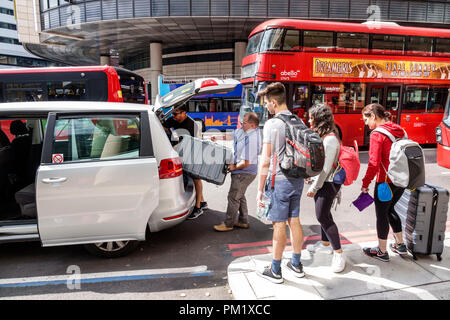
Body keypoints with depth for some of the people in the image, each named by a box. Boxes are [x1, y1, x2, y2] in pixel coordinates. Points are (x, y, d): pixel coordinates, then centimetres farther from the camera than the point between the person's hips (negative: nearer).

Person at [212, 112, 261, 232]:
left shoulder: (251, 139, -29)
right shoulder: (243, 130, 1)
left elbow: (246, 163, -29)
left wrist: (234, 167, -13)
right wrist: (217, 139, 12)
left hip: (244, 173, -10)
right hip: (242, 172, 10)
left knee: (233, 197, 1)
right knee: (240, 196, 20)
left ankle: (228, 224, 16)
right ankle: (243, 221, 33)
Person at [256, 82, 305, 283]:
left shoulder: (271, 125, -15)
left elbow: (265, 162, -17)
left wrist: (260, 190, -12)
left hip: (279, 181, -7)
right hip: (297, 180, 7)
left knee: (279, 225, 3)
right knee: (294, 222, 16)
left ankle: (275, 271, 17)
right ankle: (296, 265, 31)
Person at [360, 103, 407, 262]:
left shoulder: (377, 134, -15)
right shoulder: (399, 130, 9)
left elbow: (374, 163, -19)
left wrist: (365, 183, -11)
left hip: (386, 181, -8)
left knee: (381, 214, 6)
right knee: (390, 209, 24)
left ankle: (382, 252, 18)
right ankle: (400, 244, 34)